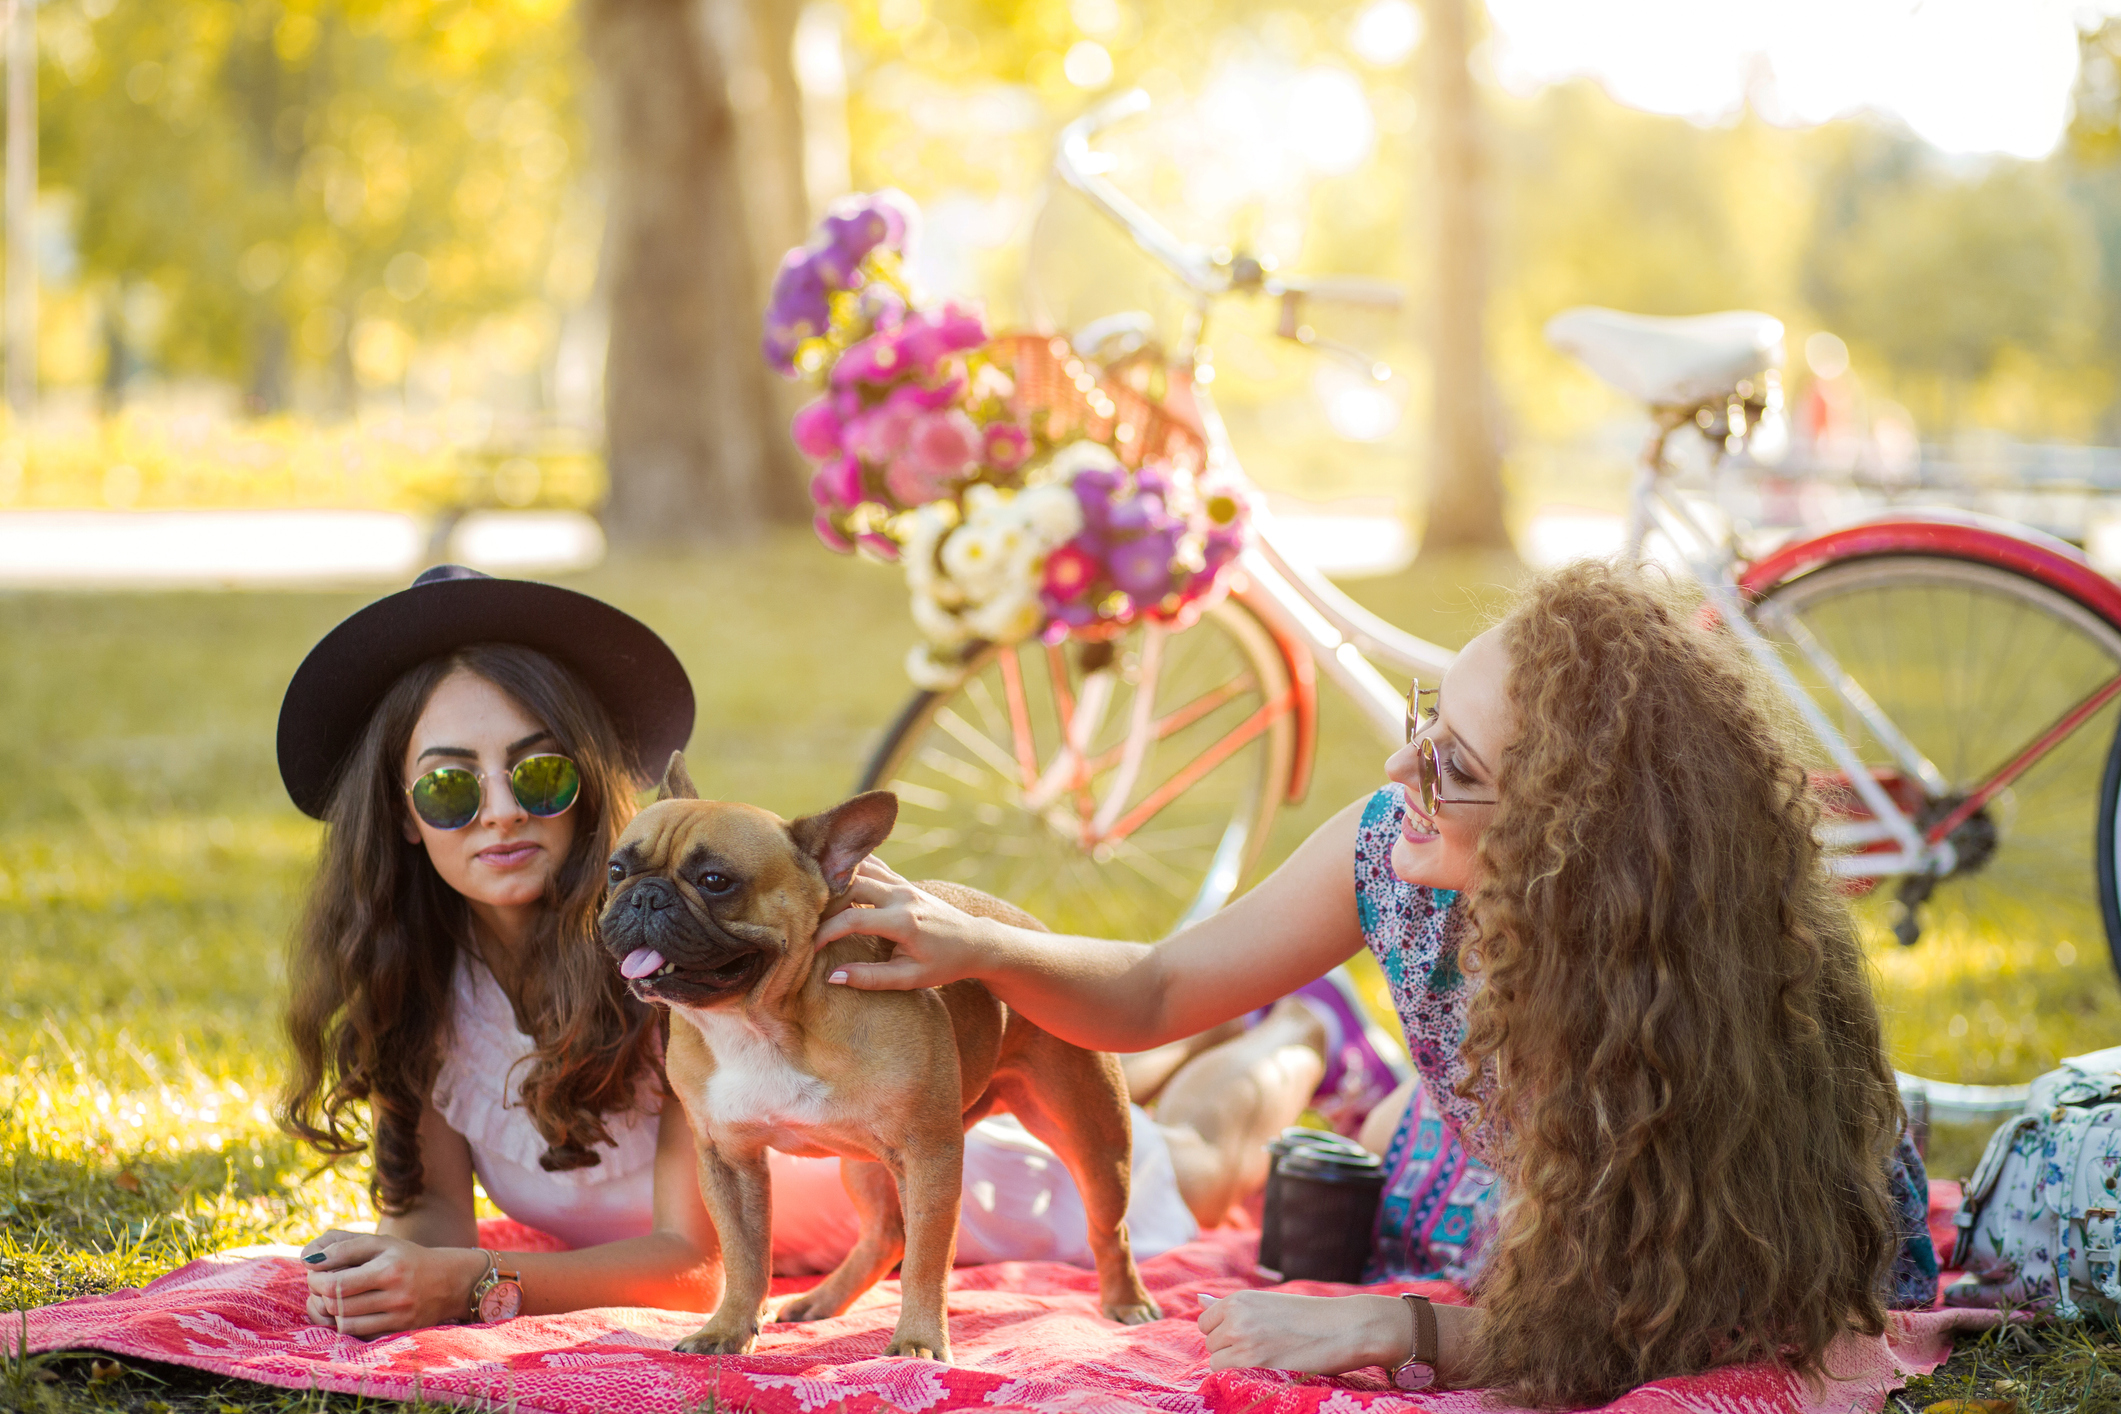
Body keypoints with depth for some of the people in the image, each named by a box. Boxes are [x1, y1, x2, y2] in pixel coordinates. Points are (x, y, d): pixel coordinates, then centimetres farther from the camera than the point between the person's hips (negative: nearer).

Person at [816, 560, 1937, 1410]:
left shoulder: (1713, 985, -38)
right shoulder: (1391, 850, -26)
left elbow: (1640, 1323, -29)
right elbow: (1156, 992, -11)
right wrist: (975, 945, -29)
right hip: (1478, 1238, 4)